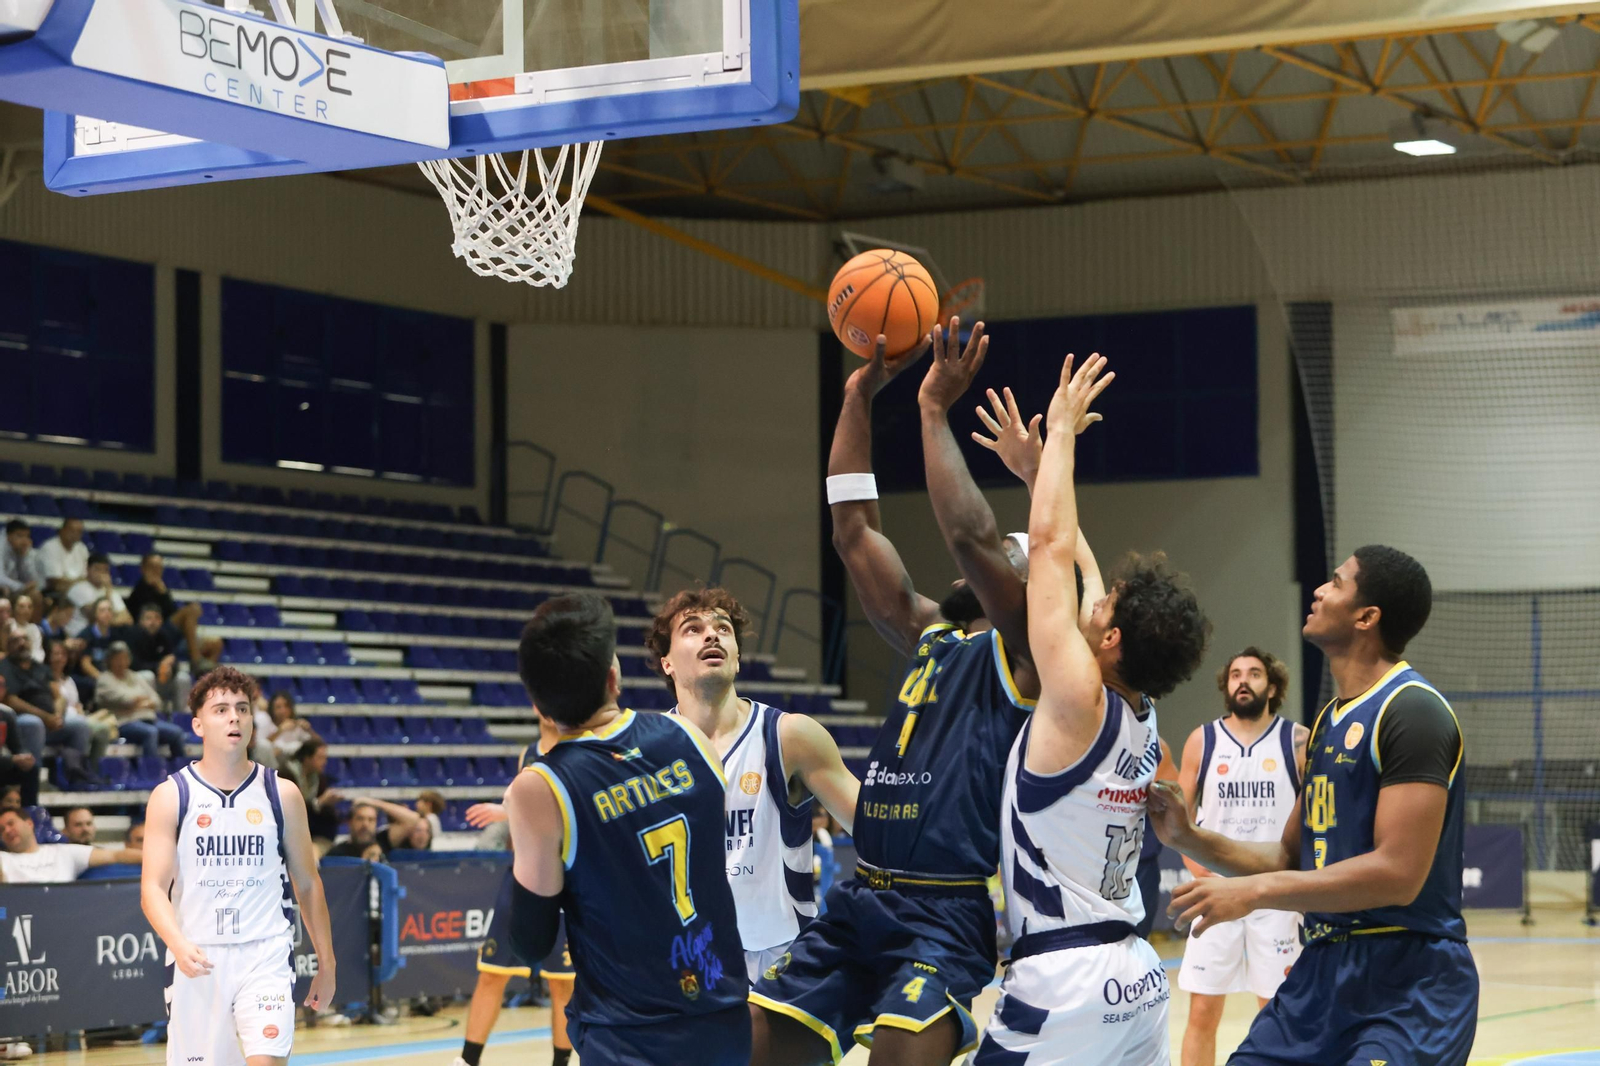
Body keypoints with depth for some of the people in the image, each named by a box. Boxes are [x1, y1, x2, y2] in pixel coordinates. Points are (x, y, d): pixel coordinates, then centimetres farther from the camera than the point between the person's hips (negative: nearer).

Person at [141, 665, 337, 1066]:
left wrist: (326, 962, 10)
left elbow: (307, 883, 11)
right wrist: (179, 944, -25)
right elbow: (153, 887, -7)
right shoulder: (171, 796, -1)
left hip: (265, 955, 0)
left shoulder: (282, 793, 4)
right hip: (196, 959, 0)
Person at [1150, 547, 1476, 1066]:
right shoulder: (1329, 721, 15)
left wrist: (1254, 892, -20)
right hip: (1323, 967, 9)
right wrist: (1190, 839, 6)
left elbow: (1398, 873, -23)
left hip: (1407, 988, -9)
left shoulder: (1410, 711, -14)